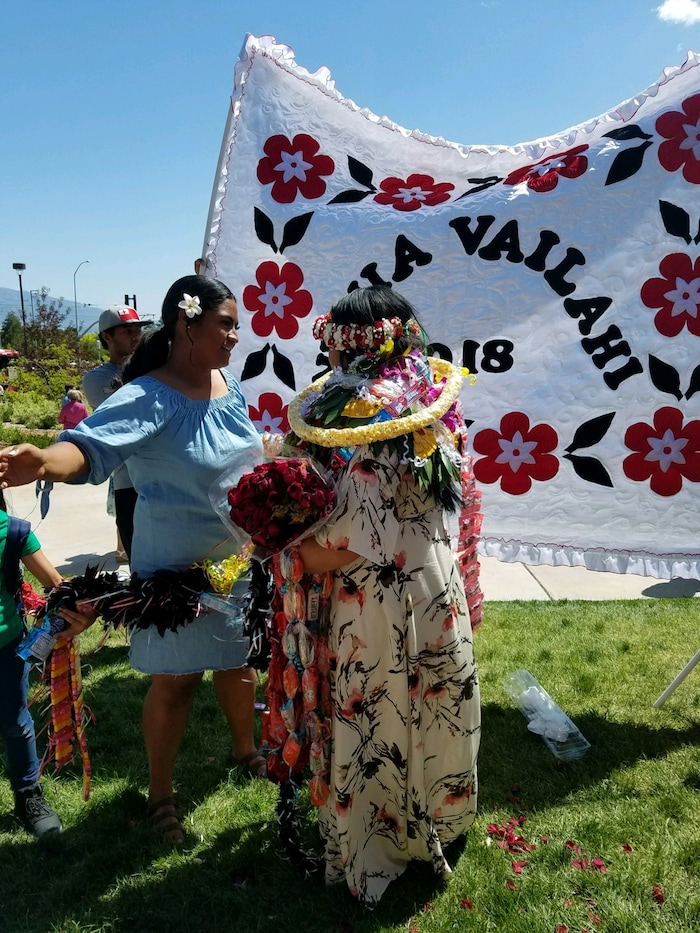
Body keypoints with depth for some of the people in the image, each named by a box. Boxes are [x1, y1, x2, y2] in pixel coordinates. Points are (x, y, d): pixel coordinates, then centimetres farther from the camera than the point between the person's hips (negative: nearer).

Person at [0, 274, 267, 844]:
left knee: (239, 663, 21)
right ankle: (161, 793, 32)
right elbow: (93, 445, -38)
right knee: (175, 681, 8)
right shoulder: (151, 398, -23)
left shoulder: (230, 385, -1)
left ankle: (245, 748, 49)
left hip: (238, 560, 6)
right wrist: (46, 462, -59)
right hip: (175, 568, -6)